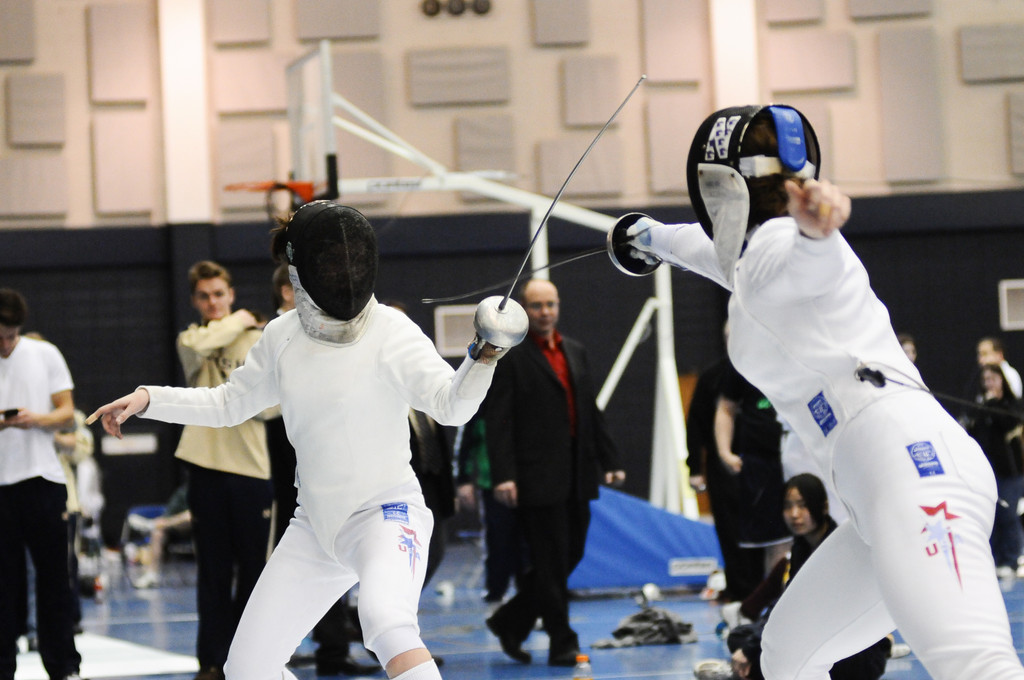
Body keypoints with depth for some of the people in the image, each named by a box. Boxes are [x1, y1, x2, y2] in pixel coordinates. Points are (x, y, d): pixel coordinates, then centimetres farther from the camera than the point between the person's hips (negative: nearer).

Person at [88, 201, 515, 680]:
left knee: (385, 619, -38)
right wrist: (147, 399, 4)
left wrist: (484, 357, -50)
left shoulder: (392, 333, -16)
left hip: (385, 515, -6)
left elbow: (452, 406, -30)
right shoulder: (283, 336, 0)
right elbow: (228, 404, 15)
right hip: (317, 527, 6)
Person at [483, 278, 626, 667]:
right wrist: (502, 475, -18)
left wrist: (610, 460, 15)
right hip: (538, 479, -7)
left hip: (576, 476, 7)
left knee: (570, 556, 9)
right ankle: (562, 644, 4)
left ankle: (511, 622, 24)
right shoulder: (509, 357, -5)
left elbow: (592, 412, 20)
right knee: (552, 563, -3)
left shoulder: (575, 353, 16)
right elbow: (498, 422, -10)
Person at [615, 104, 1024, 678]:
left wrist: (815, 221, -48)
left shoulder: (775, 242, 2)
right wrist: (656, 238, 75)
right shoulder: (764, 257, 30)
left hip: (915, 463, -10)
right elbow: (719, 248, 55)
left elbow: (819, 260, -25)